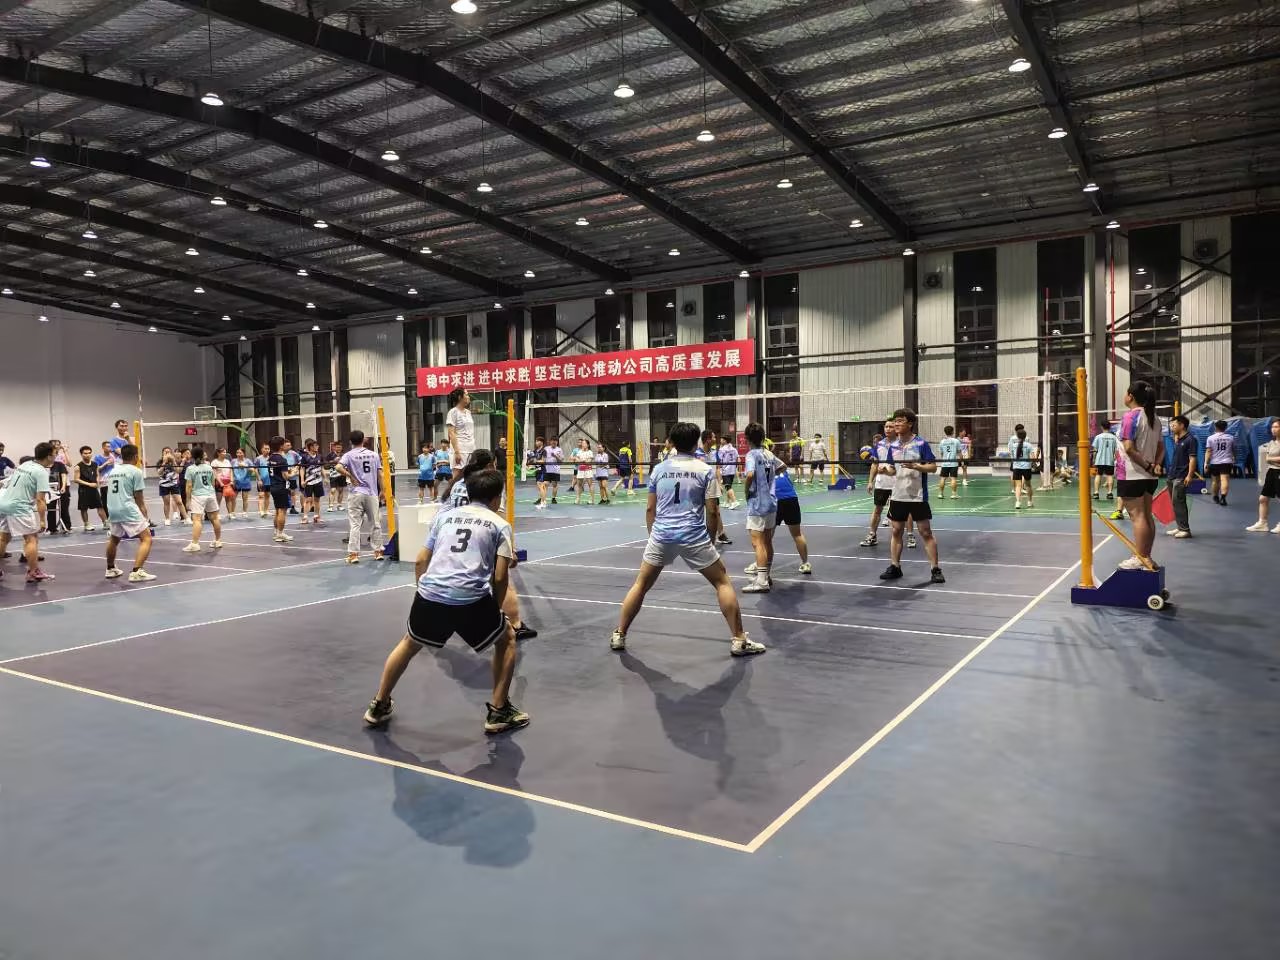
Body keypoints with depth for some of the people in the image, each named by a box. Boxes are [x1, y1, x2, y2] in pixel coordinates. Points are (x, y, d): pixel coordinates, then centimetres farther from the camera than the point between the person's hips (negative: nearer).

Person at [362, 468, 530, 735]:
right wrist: (495, 609, 17)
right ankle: (499, 712, 19)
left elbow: (421, 561, 20)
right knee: (507, 639, 22)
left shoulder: (445, 516, 21)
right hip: (471, 599, -4)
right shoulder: (500, 524, 10)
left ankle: (379, 706, 41)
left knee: (409, 644, 32)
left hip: (430, 594, 4)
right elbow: (500, 576, 1)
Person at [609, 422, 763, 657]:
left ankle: (618, 636, 20)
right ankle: (739, 641, 9)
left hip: (661, 535, 3)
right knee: (723, 583, 11)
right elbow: (712, 511, -1)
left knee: (641, 585, 18)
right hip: (694, 536, -2)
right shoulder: (704, 470, 0)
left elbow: (650, 509, 11)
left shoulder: (658, 469, 7)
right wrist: (710, 538, 14)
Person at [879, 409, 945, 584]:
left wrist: (916, 466, -23)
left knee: (926, 533, -1)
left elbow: (933, 467, -8)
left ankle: (935, 569, 4)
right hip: (897, 496, 5)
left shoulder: (922, 443, -8)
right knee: (896, 532, 9)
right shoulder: (893, 446, 7)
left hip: (918, 497, -5)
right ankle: (895, 567, 18)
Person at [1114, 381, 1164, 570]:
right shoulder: (1154, 419, 12)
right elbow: (1161, 446, 15)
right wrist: (1155, 464, 4)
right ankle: (1146, 557, 18)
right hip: (1149, 477, 8)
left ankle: (1141, 559, -4)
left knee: (1137, 516, -6)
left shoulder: (1130, 417, -14)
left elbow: (1129, 448, -21)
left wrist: (1147, 466, -13)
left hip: (1131, 475, -8)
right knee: (1147, 516, 12)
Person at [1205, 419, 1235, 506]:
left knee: (1215, 480, 14)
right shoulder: (1230, 438, 6)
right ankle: (1223, 497, -28)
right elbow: (1234, 451, 19)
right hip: (1226, 462, 0)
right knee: (1225, 479, -11)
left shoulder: (1211, 438, -1)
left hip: (1214, 463, 0)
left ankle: (1216, 497, 30)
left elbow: (1208, 452, -7)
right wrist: (1234, 459, 35)